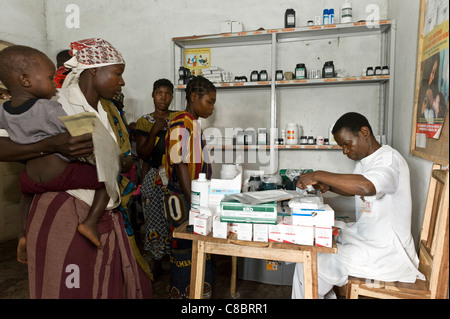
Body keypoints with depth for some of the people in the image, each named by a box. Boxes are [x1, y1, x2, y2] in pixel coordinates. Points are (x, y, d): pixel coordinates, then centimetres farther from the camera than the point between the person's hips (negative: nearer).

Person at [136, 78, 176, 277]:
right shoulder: (144, 122, 5)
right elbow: (143, 154, -3)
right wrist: (154, 131, -12)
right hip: (154, 177, 0)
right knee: (155, 219, 3)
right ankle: (156, 262, 22)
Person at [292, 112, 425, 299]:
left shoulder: (389, 159, -20)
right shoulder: (364, 160, 9)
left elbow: (365, 187, -42)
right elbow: (353, 189, 24)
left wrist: (319, 175, -34)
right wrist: (328, 186, 4)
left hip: (386, 251, -10)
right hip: (364, 235, 10)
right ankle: (326, 293, 24)